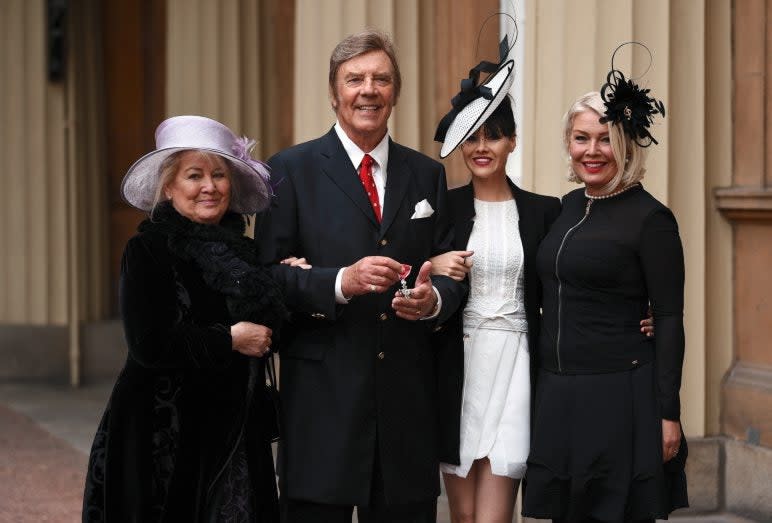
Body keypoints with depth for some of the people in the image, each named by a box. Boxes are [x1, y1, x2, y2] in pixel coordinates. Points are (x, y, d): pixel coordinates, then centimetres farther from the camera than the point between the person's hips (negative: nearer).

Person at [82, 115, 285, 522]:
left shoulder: (244, 252, 10)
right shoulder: (146, 252, -7)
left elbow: (265, 337, 12)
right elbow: (148, 345, -16)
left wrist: (290, 288, -4)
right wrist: (228, 340, -11)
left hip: (235, 431, 5)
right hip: (162, 435, -5)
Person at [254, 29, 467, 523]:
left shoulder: (427, 174, 12)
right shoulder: (292, 170, 1)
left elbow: (451, 274, 12)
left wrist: (433, 299, -11)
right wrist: (341, 282, -20)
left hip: (409, 398, 3)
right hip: (323, 400, -3)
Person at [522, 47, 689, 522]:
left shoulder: (651, 218, -8)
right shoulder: (568, 207, 11)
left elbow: (669, 319, -10)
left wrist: (668, 413, -14)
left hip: (620, 394, -6)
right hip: (557, 394, 7)